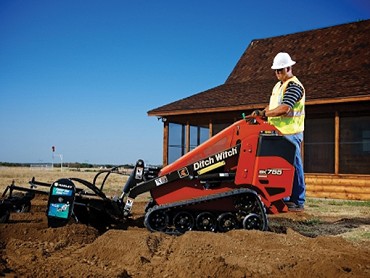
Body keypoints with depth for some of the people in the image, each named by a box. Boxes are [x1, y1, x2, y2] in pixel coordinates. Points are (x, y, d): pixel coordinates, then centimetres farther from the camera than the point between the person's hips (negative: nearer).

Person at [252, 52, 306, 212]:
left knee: (293, 167, -5)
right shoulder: (278, 86, 19)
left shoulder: (294, 86, -11)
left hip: (290, 133, -9)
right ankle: (285, 199, 19)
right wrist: (262, 113, 4)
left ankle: (298, 202, 1)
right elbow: (272, 106, 24)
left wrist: (263, 114, -21)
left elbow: (284, 109, -23)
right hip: (278, 133, 9)